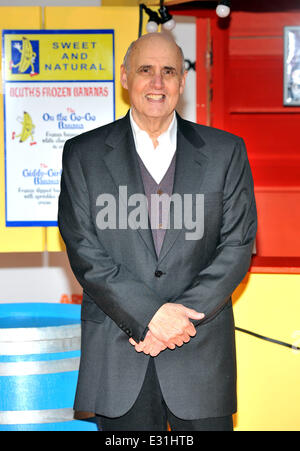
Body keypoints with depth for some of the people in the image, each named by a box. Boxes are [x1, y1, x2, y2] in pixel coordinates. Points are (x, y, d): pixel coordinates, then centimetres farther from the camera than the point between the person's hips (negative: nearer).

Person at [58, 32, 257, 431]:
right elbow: (84, 250, -3)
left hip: (202, 353, 0)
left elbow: (238, 244, 1)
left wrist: (183, 315, -11)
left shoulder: (225, 152, 6)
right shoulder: (84, 154, 4)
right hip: (117, 353, 0)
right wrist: (149, 315, -14)